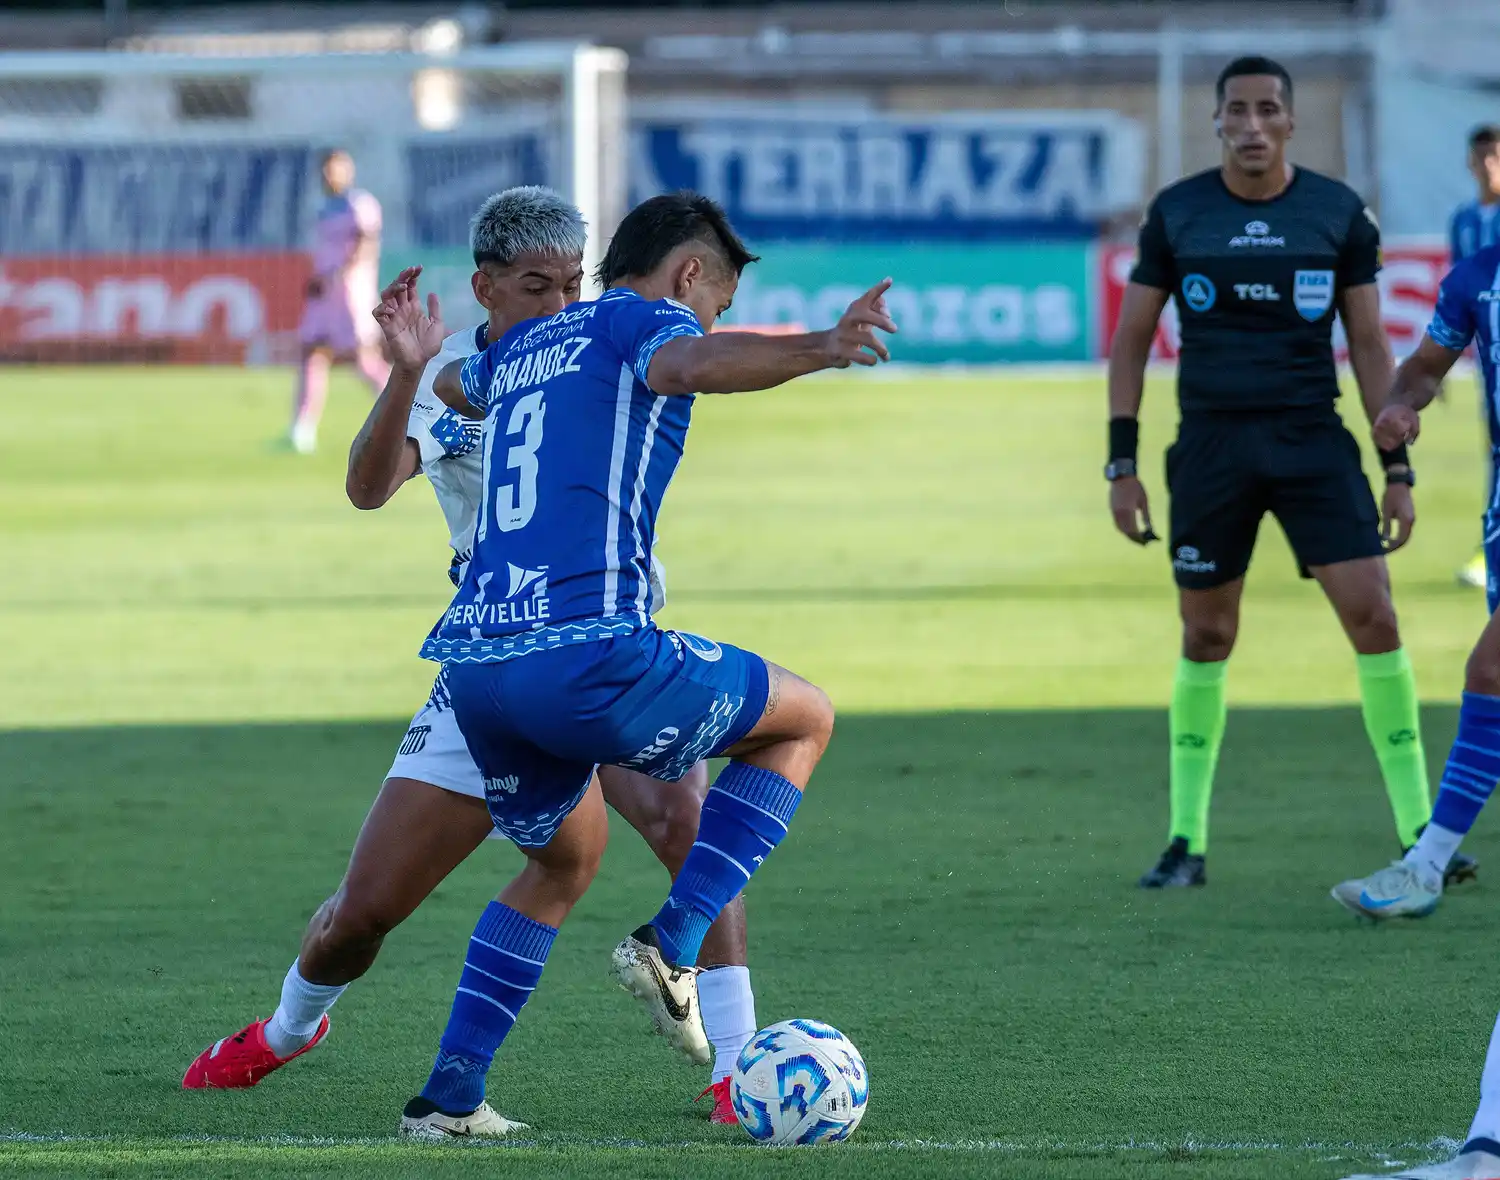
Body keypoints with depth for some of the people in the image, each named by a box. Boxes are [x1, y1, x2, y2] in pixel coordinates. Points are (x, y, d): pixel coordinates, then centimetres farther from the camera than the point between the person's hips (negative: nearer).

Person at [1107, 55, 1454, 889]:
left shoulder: (1340, 215, 1)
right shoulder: (1176, 215, 0)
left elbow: (1369, 344, 6)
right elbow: (1132, 341, 7)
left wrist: (1398, 468, 1)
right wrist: (1122, 463, 1)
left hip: (1313, 442, 0)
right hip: (1211, 445, 0)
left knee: (1373, 616, -10)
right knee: (1206, 639, 6)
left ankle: (1419, 831, -3)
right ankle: (1187, 842, 16)